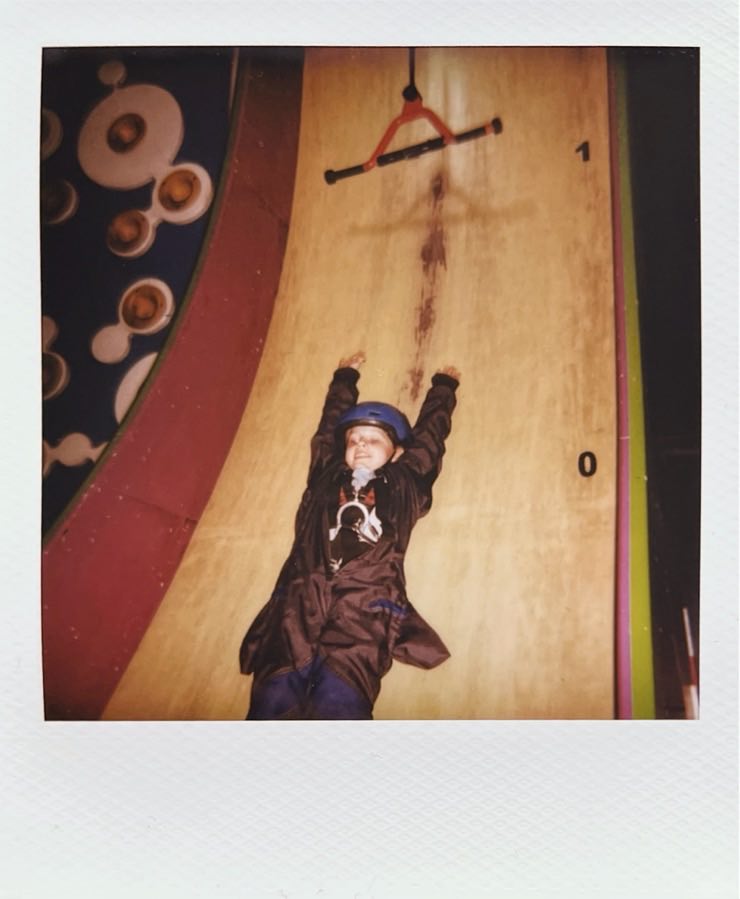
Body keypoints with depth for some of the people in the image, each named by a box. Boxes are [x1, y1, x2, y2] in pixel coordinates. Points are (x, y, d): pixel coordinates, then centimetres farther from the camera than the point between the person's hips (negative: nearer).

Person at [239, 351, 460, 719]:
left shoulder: (404, 484, 22)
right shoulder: (326, 478, 25)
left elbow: (429, 434, 34)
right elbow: (330, 425, 40)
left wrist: (443, 385, 49)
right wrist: (345, 377, 54)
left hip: (365, 610, -2)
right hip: (299, 606, 2)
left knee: (339, 703, -24)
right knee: (272, 701, -18)